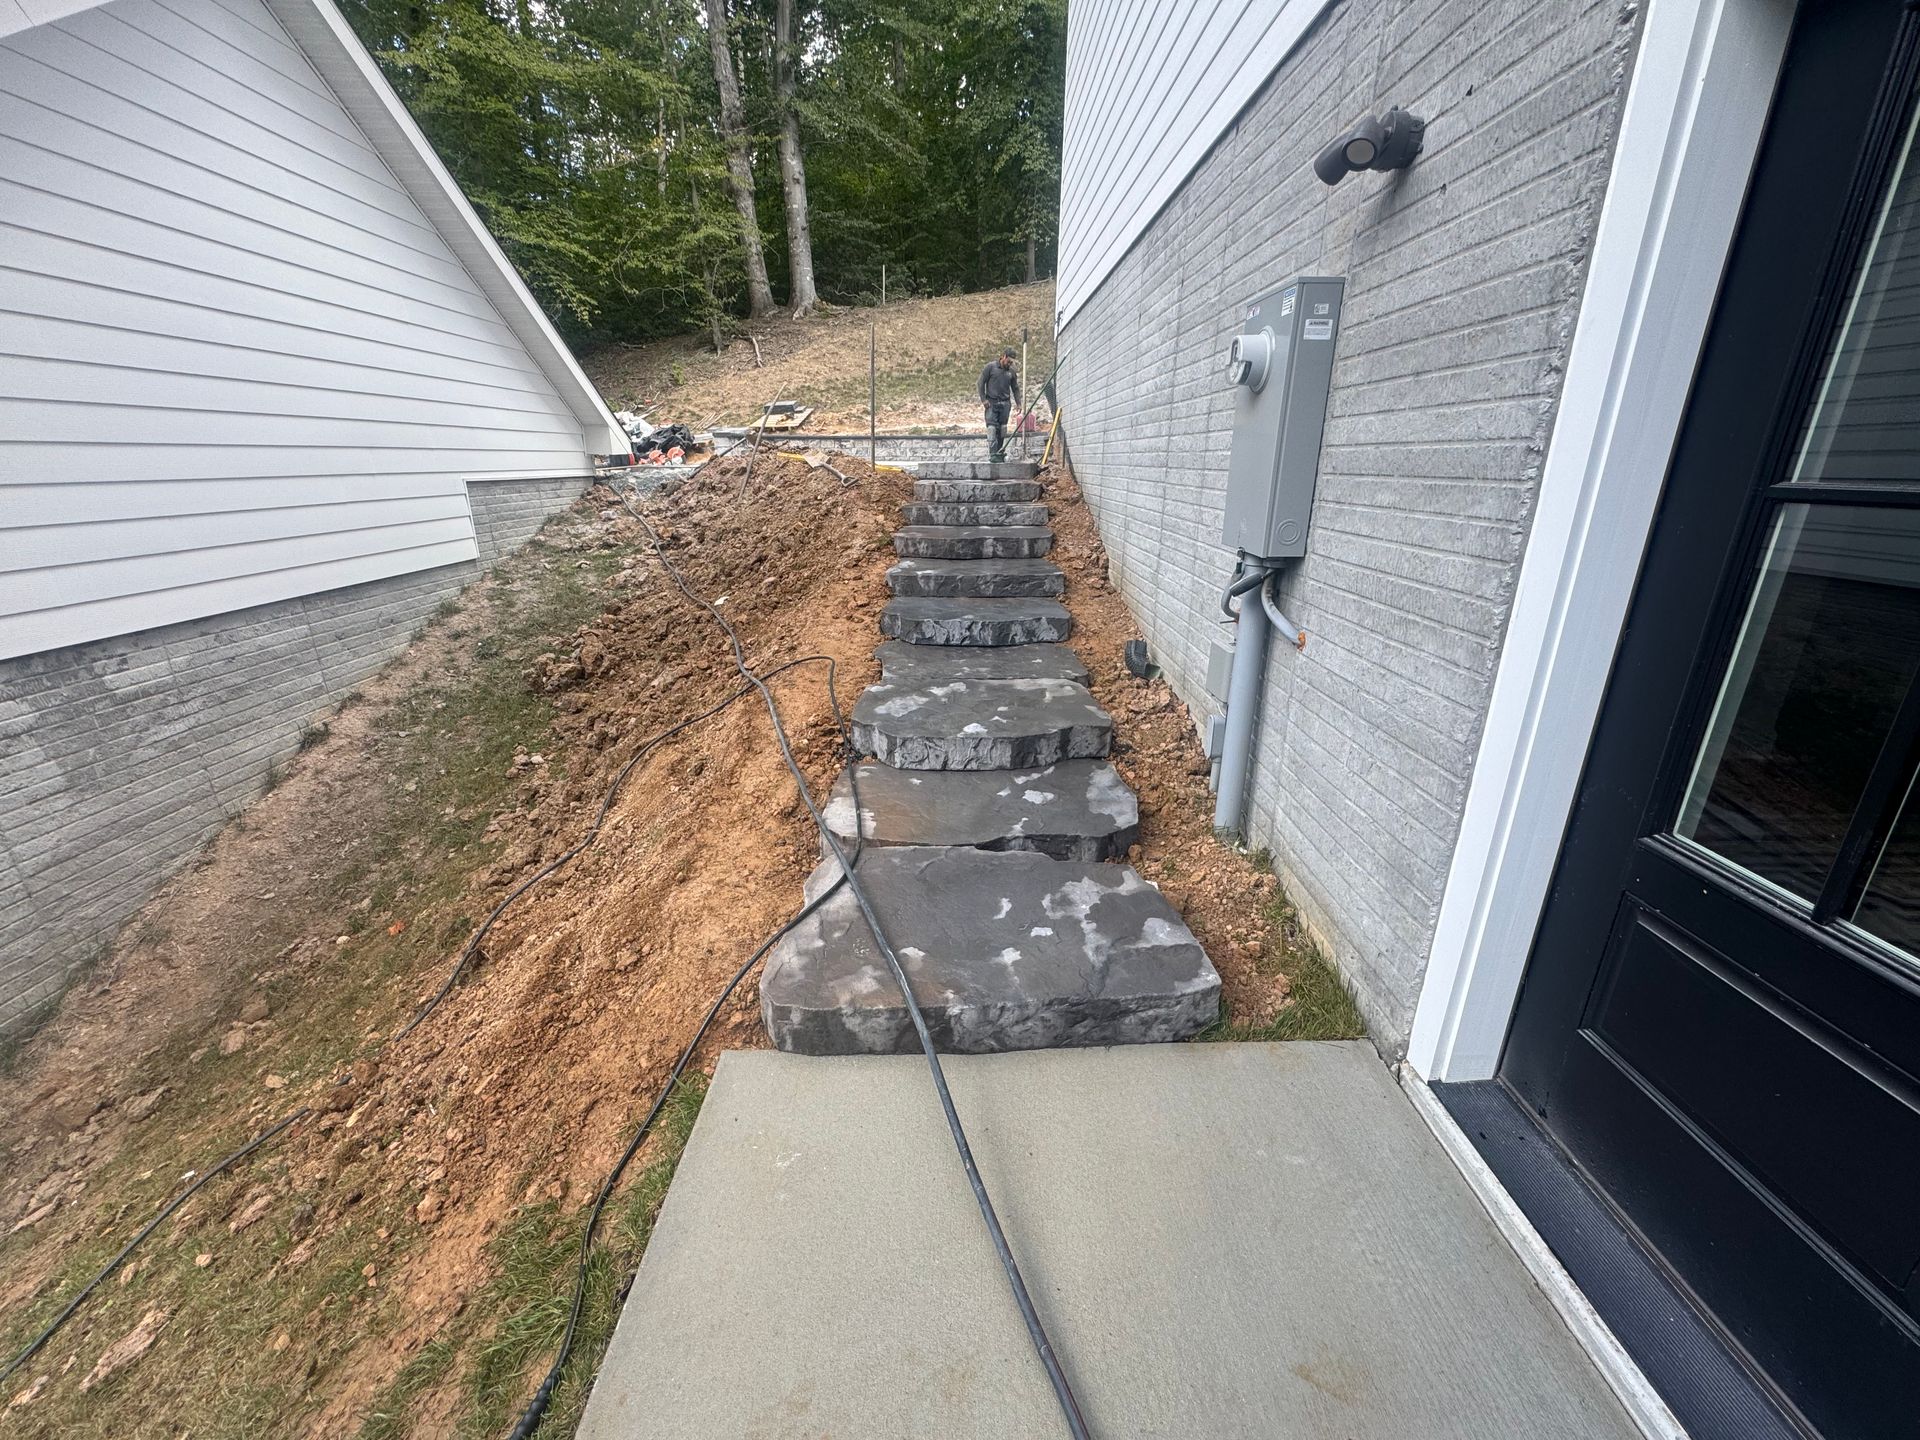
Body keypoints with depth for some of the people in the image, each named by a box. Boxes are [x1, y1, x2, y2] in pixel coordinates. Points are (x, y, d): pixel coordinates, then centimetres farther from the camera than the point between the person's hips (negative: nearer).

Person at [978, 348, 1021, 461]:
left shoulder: (1011, 371, 11)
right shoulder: (991, 366, -1)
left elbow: (1015, 388, 18)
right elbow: (981, 382, 0)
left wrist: (1018, 403, 9)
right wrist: (983, 399, -7)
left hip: (1005, 403, 4)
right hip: (991, 402, -4)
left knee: (1002, 429, 4)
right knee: (992, 427, -11)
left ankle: (1000, 452, 13)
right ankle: (992, 454, -15)